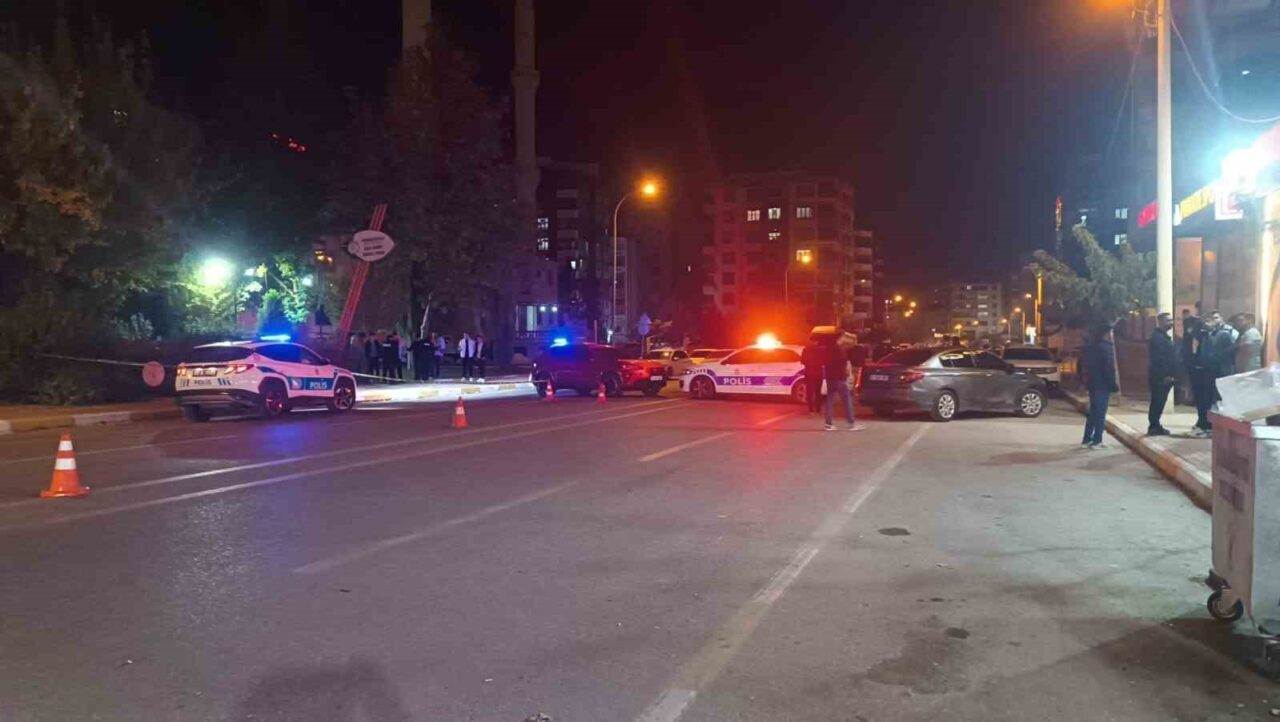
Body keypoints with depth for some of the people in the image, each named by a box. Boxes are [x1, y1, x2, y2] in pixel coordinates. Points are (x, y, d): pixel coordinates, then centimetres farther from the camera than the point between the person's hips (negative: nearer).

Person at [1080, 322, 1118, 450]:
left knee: (1093, 412, 14)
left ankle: (1086, 439, 13)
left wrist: (1086, 380, 21)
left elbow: (1082, 364, 17)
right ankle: (1097, 441, -4)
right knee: (1100, 413, -4)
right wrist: (1113, 384, -11)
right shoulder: (1106, 347, -13)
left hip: (1092, 383, 8)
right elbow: (1109, 368, -17)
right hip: (1103, 384, -8)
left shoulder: (1090, 348, 12)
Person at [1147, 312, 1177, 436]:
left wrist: (1170, 374, 17)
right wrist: (1165, 375, -23)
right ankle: (1154, 427, -2)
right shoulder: (1157, 337, -15)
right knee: (1158, 402, -6)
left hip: (1164, 376, 10)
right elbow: (1158, 359, -22)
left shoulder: (1163, 336, 18)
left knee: (1159, 402, 13)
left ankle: (1155, 426, 18)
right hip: (1161, 377, -10)